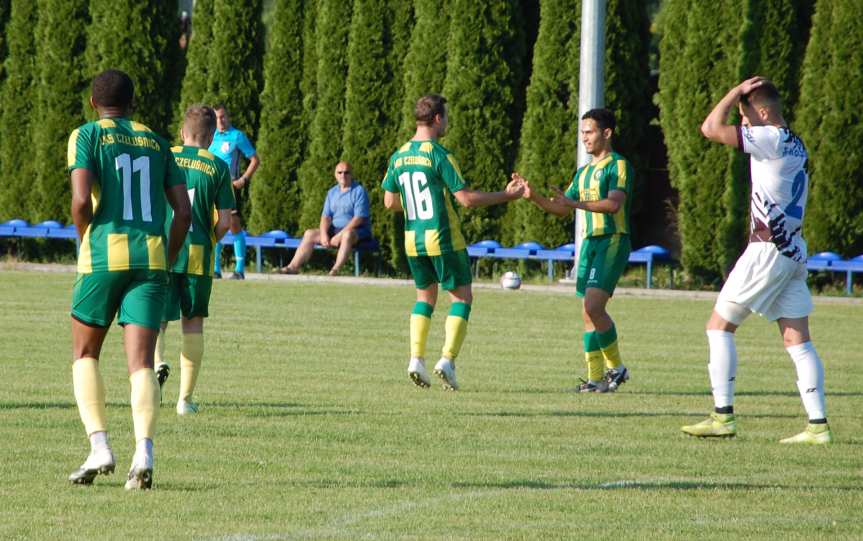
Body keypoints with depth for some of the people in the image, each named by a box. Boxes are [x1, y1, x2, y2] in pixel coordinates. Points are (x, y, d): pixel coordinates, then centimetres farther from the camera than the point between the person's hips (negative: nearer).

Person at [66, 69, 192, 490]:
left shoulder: (86, 136, 3)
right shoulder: (155, 143, 16)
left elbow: (82, 200, -11)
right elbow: (183, 211, 11)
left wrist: (85, 241, 6)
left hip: (104, 255, -3)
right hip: (151, 254, 3)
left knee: (84, 353, 13)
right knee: (141, 362, -2)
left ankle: (99, 448, -1)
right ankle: (144, 453, -22)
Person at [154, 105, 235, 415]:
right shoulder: (218, 168, 0)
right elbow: (224, 222, -2)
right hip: (198, 255, 0)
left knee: (157, 319, 12)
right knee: (193, 323, 10)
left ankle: (158, 361, -20)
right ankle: (185, 398, 11)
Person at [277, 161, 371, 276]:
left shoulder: (359, 191, -6)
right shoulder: (332, 192, 14)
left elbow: (359, 218, -15)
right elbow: (326, 216, 8)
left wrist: (340, 236, -21)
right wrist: (324, 234, -12)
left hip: (358, 232, -7)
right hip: (335, 230, 7)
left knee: (348, 234, -40)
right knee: (309, 234, -7)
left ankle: (335, 270, -50)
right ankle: (293, 267, -14)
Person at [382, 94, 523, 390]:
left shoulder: (399, 156, 5)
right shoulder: (439, 155, -14)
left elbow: (390, 202, 10)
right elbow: (466, 198, -16)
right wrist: (507, 195, -7)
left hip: (413, 240, 6)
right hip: (443, 238, -6)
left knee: (425, 296, 19)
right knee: (462, 297, 6)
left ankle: (416, 358, 5)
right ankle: (447, 359, -8)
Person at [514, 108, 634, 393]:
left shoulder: (618, 166, -6)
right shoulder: (584, 172, 20)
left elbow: (614, 204, -21)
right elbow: (560, 209, 20)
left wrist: (576, 203, -29)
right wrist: (533, 195, 4)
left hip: (613, 242, -8)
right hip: (589, 242, 8)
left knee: (593, 306, -19)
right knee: (589, 313, 4)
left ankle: (616, 367, -5)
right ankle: (596, 378, 6)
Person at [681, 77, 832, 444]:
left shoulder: (770, 139, -13)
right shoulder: (796, 146, 14)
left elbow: (711, 128, -16)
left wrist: (739, 91, -6)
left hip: (768, 249, -9)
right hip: (793, 252, 9)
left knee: (719, 326, 1)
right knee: (797, 340, 4)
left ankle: (723, 416, -3)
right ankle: (818, 425, -4)